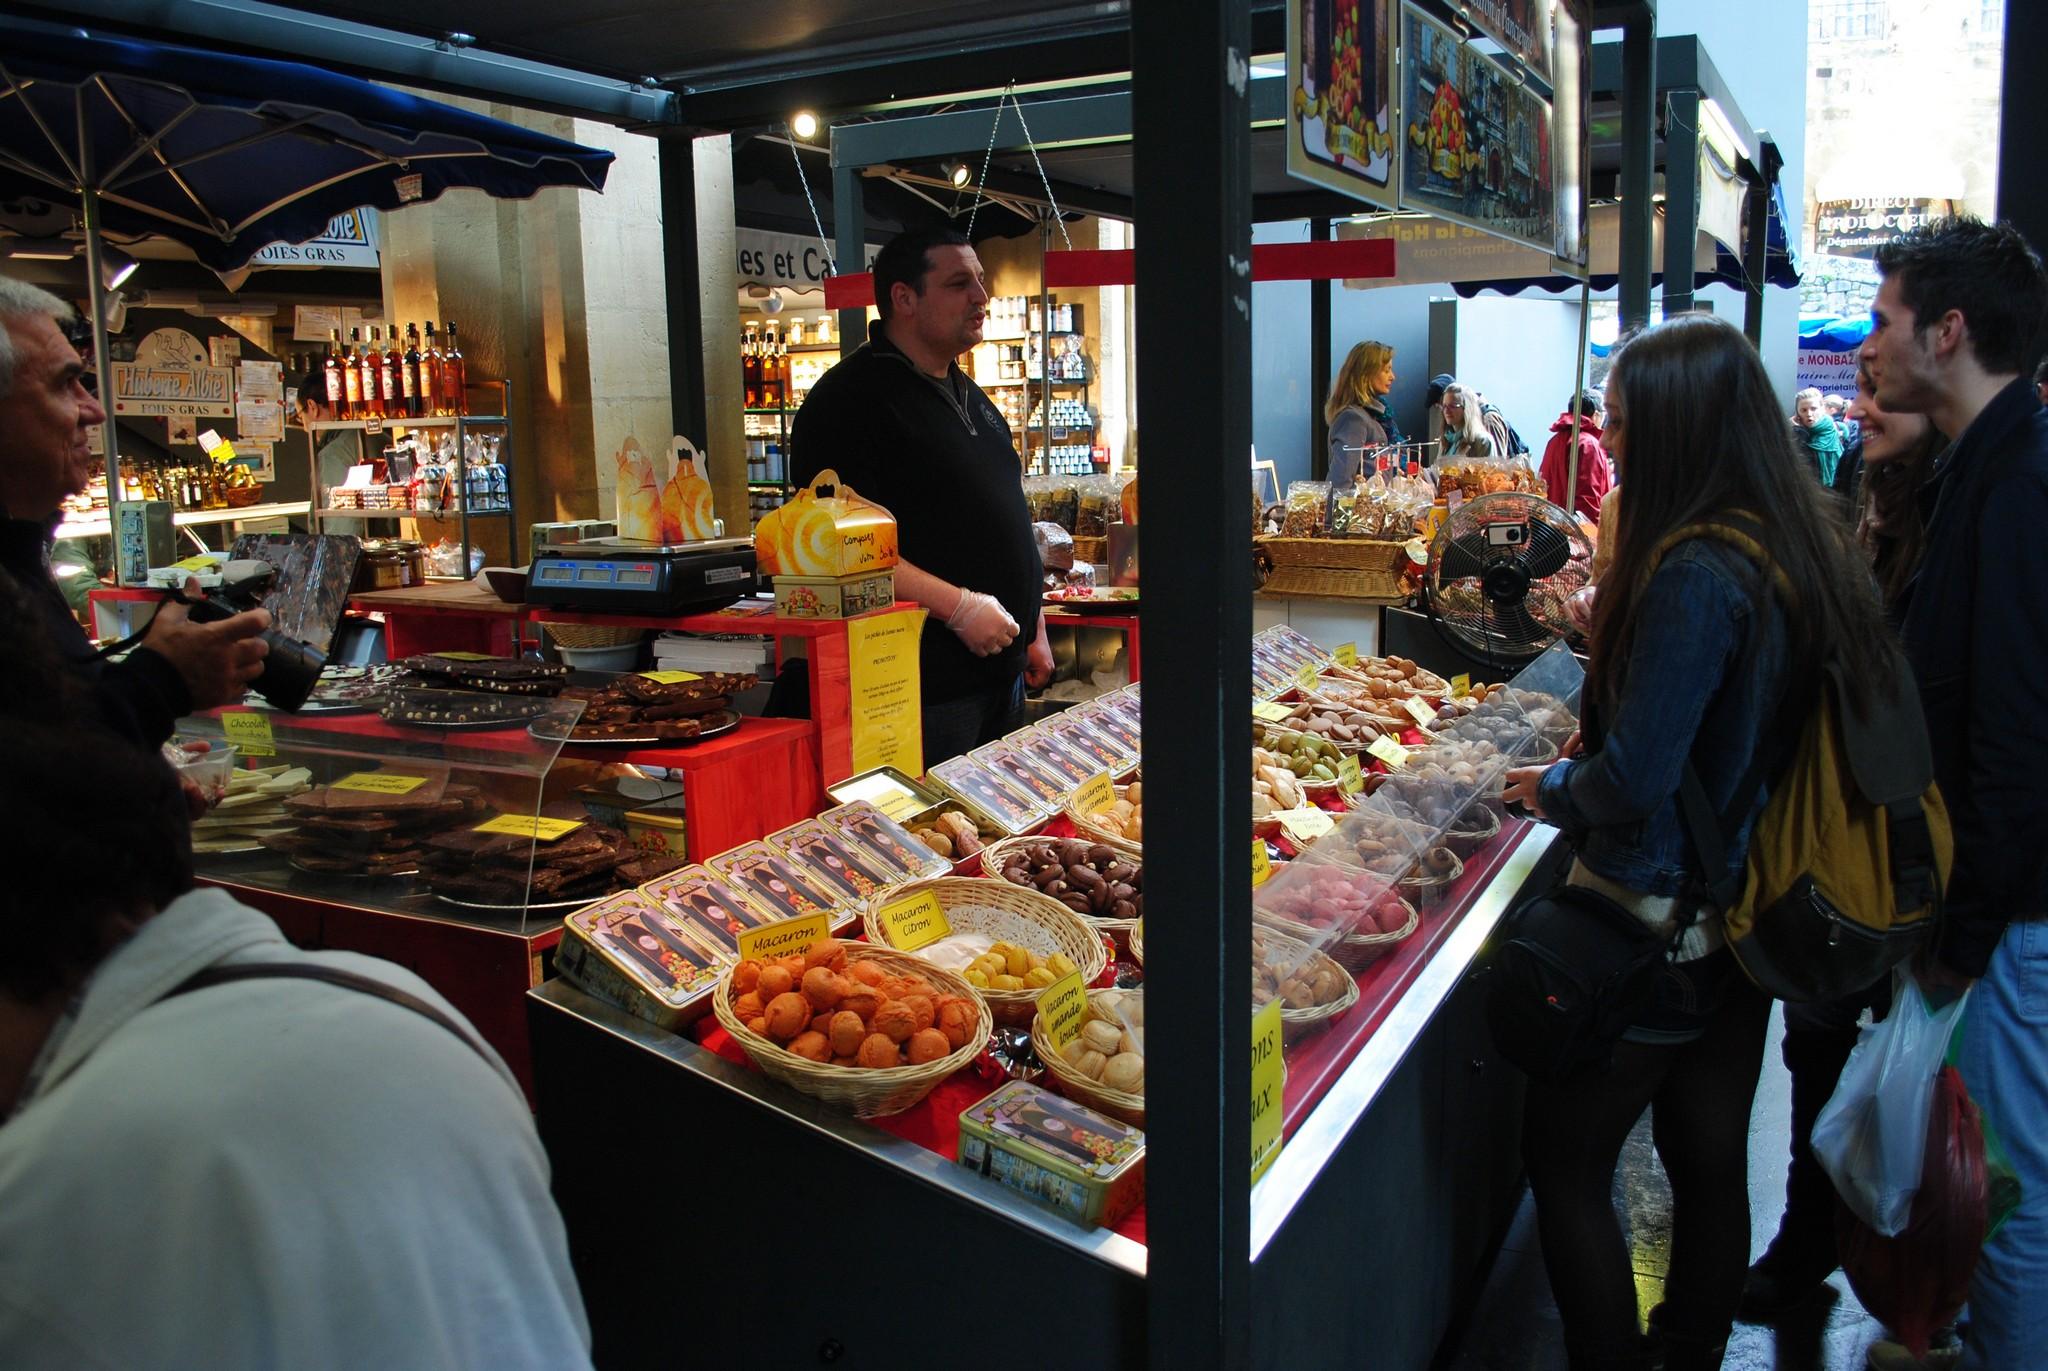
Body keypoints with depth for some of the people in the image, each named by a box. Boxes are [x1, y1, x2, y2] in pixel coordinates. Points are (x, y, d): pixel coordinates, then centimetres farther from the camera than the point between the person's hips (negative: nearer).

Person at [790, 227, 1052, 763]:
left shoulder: (968, 396, 18)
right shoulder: (850, 397, -12)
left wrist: (1033, 630, 20)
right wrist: (958, 607, -23)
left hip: (1001, 671, 9)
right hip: (926, 686, -9)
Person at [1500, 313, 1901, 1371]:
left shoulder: (1696, 576, -25)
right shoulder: (1805, 553, 2)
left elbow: (1633, 781, -25)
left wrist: (1549, 788, -6)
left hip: (1654, 922, -9)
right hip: (1746, 918, 9)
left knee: (1566, 1158, 8)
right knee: (1711, 1163, 20)